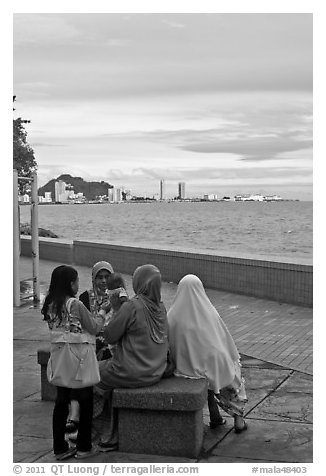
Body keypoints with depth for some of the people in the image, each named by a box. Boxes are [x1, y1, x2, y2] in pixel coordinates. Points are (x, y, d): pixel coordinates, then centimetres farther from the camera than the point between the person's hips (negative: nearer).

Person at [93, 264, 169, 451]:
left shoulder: (132, 306, -21)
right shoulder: (161, 306, 2)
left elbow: (110, 336, -13)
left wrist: (115, 308, -3)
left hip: (134, 373, -7)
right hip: (156, 371, 7)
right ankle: (111, 435, 28)